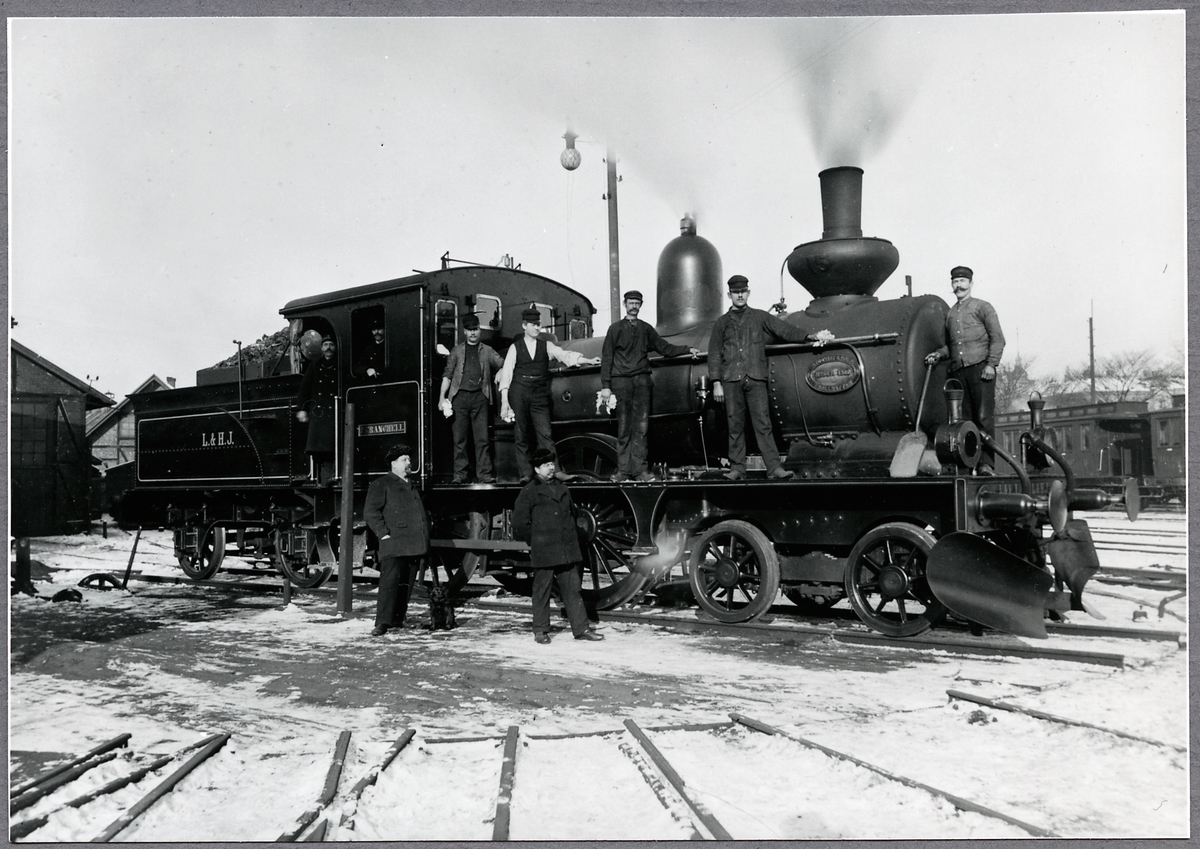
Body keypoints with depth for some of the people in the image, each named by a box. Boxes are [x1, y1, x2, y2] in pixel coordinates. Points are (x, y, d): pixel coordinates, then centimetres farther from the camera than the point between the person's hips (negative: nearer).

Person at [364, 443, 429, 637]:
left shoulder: (412, 487, 26)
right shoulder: (381, 484, 3)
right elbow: (370, 512, -6)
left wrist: (425, 534, 20)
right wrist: (383, 532, -14)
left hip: (414, 545, 7)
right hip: (393, 544, -7)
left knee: (406, 584, 8)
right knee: (390, 582, -14)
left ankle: (397, 619, 16)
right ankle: (382, 623, -15)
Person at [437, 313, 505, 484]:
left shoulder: (487, 351, 13)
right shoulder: (457, 351, 13)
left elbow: (504, 366, 12)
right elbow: (447, 375, 10)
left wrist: (500, 375, -9)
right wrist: (442, 397, 3)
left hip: (479, 397, 0)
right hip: (459, 396, 0)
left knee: (482, 438, -4)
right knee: (459, 438, 1)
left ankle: (484, 473, -2)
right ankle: (460, 474, 5)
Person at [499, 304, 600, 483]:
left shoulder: (546, 346, 8)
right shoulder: (515, 347, 4)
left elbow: (565, 355, -5)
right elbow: (506, 374, 1)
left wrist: (589, 360, -20)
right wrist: (504, 401, -7)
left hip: (539, 395, 1)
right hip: (518, 394, -1)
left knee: (545, 435, -5)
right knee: (521, 436, 3)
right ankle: (526, 473, 10)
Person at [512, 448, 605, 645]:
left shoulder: (561, 488, 15)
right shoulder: (528, 492, -4)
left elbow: (571, 513, 26)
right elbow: (520, 524, -3)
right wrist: (535, 542, 1)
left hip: (567, 550, 5)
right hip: (544, 552, -5)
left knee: (573, 589, 5)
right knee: (542, 590, 4)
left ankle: (581, 629, 9)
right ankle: (540, 630, 16)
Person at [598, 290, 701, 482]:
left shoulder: (645, 329, 17)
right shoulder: (616, 328, 9)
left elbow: (665, 348, 20)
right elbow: (606, 358, 5)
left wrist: (688, 349, 8)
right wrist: (605, 385, -1)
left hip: (642, 380, 2)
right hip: (621, 381, -2)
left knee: (641, 426, -4)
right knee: (624, 428, -3)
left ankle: (639, 470, -3)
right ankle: (623, 471, -1)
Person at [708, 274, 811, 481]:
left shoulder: (760, 317, 15)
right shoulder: (721, 323, 15)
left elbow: (784, 329, 9)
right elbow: (714, 354, 12)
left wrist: (810, 337, -3)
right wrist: (716, 383, 3)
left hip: (755, 378, -1)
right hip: (731, 380, 1)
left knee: (762, 423, -8)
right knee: (735, 425, 0)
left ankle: (774, 468, -12)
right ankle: (737, 468, 6)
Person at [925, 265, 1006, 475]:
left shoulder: (983, 307, 8)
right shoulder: (950, 314, 22)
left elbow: (998, 339, 2)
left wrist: (991, 364, -9)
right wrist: (938, 354, 7)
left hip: (980, 368, -4)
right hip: (958, 371, 5)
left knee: (983, 417, -9)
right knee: (964, 420, 0)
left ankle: (986, 464, -10)